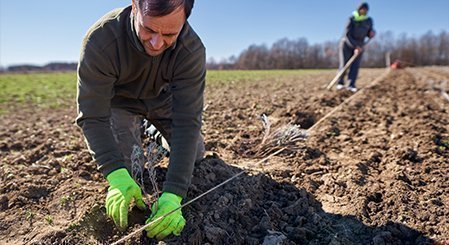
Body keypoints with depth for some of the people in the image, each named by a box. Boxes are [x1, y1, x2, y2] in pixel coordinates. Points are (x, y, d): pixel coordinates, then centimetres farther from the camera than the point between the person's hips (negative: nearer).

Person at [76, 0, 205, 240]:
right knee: (126, 165, -14)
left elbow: (187, 122, -38)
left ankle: (154, 129, 34)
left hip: (162, 97, 2)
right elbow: (92, 117, -34)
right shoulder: (100, 40, -37)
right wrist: (116, 175, -47)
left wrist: (173, 194, -44)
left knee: (196, 157, 6)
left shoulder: (192, 50, -35)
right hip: (119, 100, -1)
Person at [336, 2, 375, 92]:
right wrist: (355, 46, -30)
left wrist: (372, 33, -18)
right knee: (344, 65, -9)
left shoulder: (369, 21, -2)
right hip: (346, 44, -3)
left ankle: (351, 85, -17)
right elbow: (347, 35, -22)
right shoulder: (352, 19, -16)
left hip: (359, 46, 3)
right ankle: (340, 83, 8)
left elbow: (369, 34, 8)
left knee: (355, 65, -11)